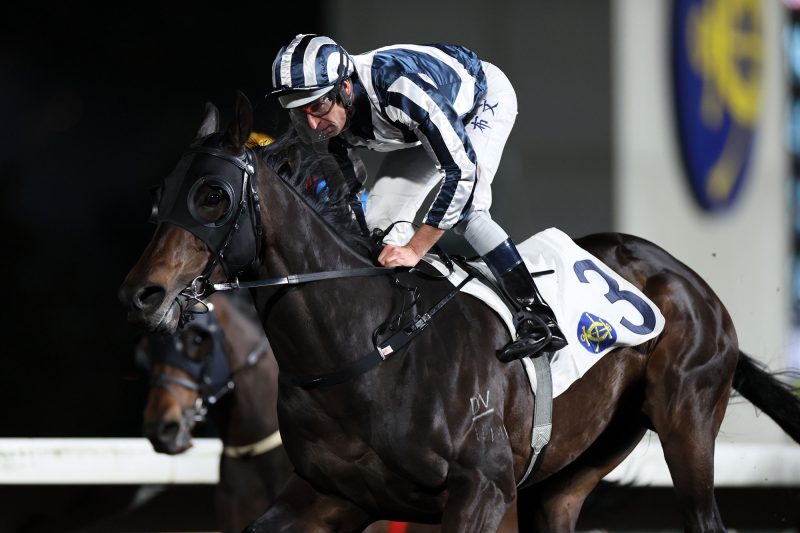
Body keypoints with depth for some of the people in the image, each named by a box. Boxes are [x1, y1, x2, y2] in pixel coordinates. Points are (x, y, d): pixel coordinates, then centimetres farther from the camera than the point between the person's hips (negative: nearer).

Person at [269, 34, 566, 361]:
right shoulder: (325, 121, -22)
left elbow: (461, 168, -40)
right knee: (380, 217, -5)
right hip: (419, 128, 7)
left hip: (485, 97, -7)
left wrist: (414, 249, -38)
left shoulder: (400, 86, -45)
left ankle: (540, 320, -22)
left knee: (463, 210, -27)